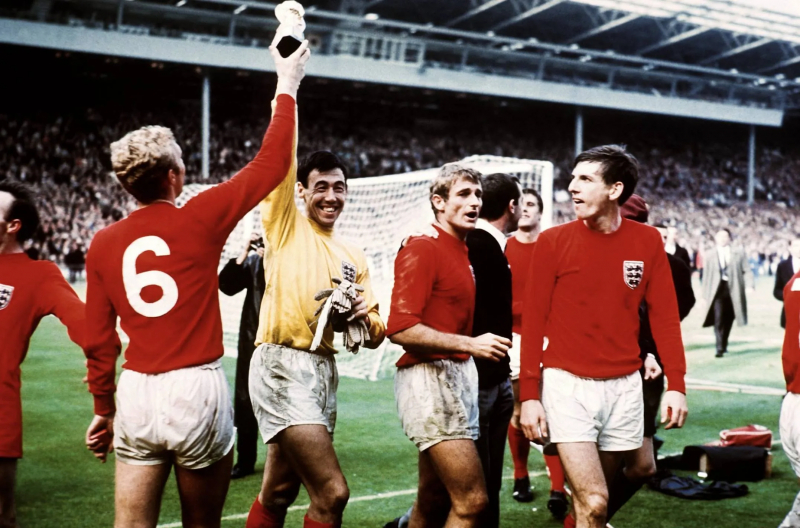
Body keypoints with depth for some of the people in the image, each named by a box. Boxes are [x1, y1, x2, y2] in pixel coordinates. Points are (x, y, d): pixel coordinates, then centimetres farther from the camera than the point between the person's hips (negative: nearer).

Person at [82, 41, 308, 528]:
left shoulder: (104, 243, 4)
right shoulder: (198, 220, -6)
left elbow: (98, 339, 8)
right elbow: (271, 165, 1)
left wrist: (104, 408, 20)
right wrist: (288, 86, 12)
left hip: (135, 395, 3)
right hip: (196, 389, -3)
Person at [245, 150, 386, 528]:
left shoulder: (353, 257, 16)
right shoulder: (286, 224, 2)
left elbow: (375, 336, 14)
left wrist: (364, 316, -7)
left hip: (325, 371, 7)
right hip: (282, 366, -6)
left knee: (278, 493, 16)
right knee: (332, 493, -14)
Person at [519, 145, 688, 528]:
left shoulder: (647, 242, 1)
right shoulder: (553, 241, -5)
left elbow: (664, 316, 4)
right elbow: (533, 321, -4)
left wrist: (676, 384, -3)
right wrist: (529, 394, -8)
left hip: (623, 385, 3)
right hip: (566, 384, -3)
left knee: (591, 497, 15)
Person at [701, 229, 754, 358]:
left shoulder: (738, 253, 10)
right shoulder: (709, 255, 10)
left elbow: (746, 271, 5)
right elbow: (707, 276, 10)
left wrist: (749, 285, -13)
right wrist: (705, 295, 8)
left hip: (733, 291, 1)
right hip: (717, 290, -1)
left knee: (728, 320, 8)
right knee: (718, 319, -15)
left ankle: (724, 345, 28)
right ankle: (720, 348, -15)